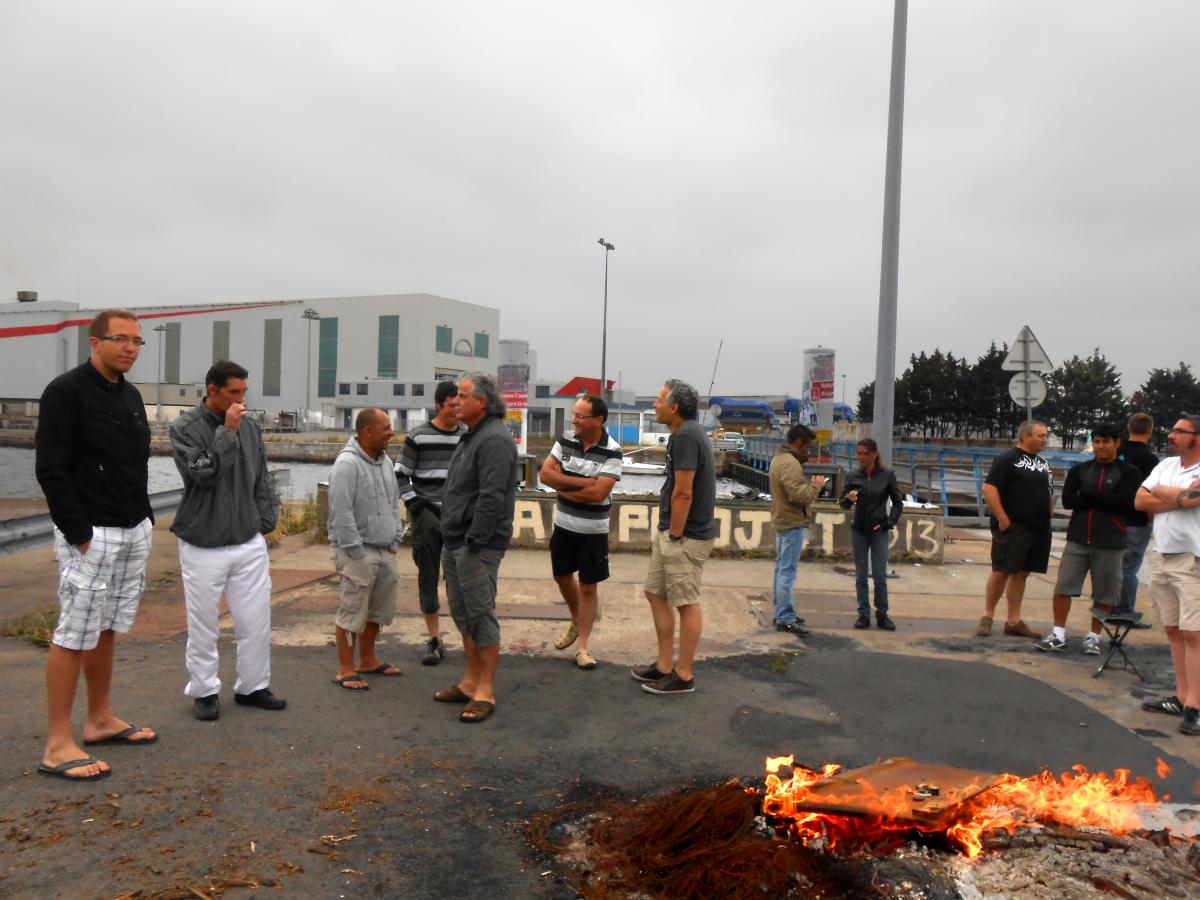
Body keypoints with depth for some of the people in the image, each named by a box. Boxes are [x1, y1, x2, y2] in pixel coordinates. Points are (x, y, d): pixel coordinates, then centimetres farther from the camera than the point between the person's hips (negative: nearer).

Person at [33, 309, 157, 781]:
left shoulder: (131, 396, 12)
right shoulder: (67, 391, -12)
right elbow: (50, 469, -16)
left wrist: (145, 518, 12)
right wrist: (79, 534, -18)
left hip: (134, 532, 8)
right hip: (91, 536, -8)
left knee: (108, 630, 15)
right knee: (75, 635, -3)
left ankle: (101, 720, 26)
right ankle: (58, 745, 5)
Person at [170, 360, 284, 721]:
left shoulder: (250, 426, 6)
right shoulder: (185, 427, -7)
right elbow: (204, 473, -19)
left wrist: (265, 522, 9)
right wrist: (227, 431, -20)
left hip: (249, 544, 4)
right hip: (203, 546, -4)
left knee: (256, 622, 8)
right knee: (203, 626, 7)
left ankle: (252, 687, 23)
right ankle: (204, 691, 23)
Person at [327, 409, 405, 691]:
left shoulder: (385, 461, 11)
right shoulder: (347, 463, -16)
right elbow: (342, 512, -19)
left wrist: (395, 540, 12)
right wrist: (357, 552, -18)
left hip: (385, 551, 8)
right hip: (358, 553, -8)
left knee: (378, 610, 16)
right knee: (352, 613, 0)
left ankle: (368, 661, 30)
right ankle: (346, 670, 10)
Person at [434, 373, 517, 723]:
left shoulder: (495, 439, -16)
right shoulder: (471, 436, 17)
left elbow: (491, 497, -23)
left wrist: (475, 541, -23)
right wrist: (451, 537, 18)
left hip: (477, 546, -11)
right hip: (455, 542, 11)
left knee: (481, 615, -4)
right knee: (462, 613, 16)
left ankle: (485, 692, 5)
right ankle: (471, 681, 28)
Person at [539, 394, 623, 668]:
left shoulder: (611, 452, -17)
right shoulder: (565, 440, -3)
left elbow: (598, 493, -24)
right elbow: (545, 473, -10)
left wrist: (563, 486, -13)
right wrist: (582, 482, -19)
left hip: (593, 530, -5)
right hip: (563, 524, 5)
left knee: (588, 587, 4)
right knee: (562, 576, 19)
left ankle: (583, 646, 15)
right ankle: (576, 622, 45)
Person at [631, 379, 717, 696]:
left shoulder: (685, 436, -18)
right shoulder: (686, 433, 13)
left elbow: (683, 494, -22)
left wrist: (675, 536, -15)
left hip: (685, 536, -10)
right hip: (669, 532, 10)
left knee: (686, 603, 0)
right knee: (656, 593, 15)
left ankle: (683, 676, 12)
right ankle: (665, 665, 25)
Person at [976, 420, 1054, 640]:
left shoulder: (1043, 464, 18)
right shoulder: (1007, 459, -7)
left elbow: (1049, 493, 27)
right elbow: (989, 489, -16)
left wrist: (1047, 515, 12)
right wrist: (1003, 519, -18)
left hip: (1038, 529, 7)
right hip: (1012, 528, -7)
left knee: (1021, 573, 9)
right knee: (1001, 571, -6)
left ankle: (1014, 621, 14)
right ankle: (987, 616, 6)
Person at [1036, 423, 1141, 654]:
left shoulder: (1129, 473, 1)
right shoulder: (1079, 470, 9)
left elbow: (1125, 503, -13)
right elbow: (1067, 500, -3)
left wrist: (1088, 496, -10)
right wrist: (1104, 501, -10)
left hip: (1109, 542, -2)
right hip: (1078, 539, 2)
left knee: (1103, 594, 4)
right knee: (1063, 586, 0)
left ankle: (1093, 636, 20)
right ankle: (1059, 634, 11)